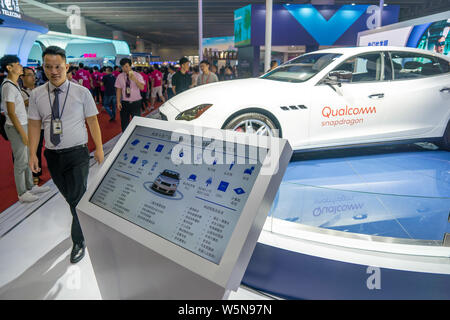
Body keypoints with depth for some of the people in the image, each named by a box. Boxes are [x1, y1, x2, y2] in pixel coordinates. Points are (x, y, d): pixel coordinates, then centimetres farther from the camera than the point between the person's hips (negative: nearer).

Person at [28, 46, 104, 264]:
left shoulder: (82, 92, -4)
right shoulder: (37, 95, 2)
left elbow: (92, 122, 0)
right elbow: (34, 125, 6)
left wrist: (99, 148, -1)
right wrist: (33, 154, 2)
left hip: (77, 154, -3)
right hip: (52, 156, 3)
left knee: (77, 198, -2)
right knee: (68, 196, 13)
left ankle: (79, 242, 12)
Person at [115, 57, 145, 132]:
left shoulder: (137, 75, -3)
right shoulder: (120, 77, 2)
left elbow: (142, 87, -17)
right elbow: (118, 90, 1)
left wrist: (134, 79, -31)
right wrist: (118, 102, -7)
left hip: (136, 103, -2)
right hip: (124, 103, 2)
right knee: (124, 123, 10)